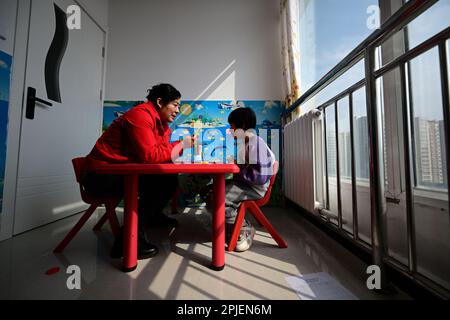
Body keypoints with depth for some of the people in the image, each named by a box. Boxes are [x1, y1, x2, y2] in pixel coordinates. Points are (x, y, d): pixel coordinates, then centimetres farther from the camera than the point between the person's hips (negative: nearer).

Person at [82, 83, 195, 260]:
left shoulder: (161, 122, 11)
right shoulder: (140, 115, -18)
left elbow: (161, 153, 2)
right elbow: (149, 155, -27)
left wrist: (183, 145, -9)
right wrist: (180, 145, -17)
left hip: (123, 173, 9)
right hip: (102, 176, -9)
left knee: (170, 177, 1)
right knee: (160, 182, -25)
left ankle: (153, 216, 25)